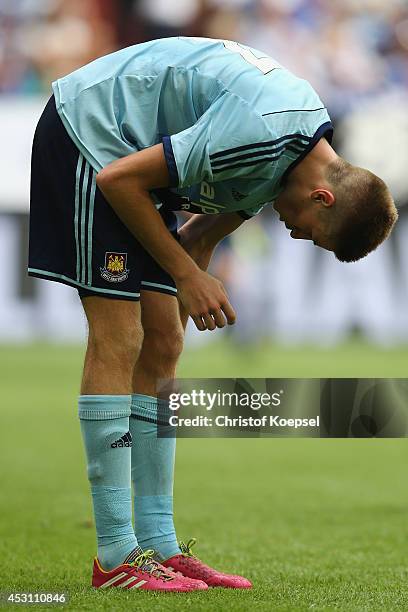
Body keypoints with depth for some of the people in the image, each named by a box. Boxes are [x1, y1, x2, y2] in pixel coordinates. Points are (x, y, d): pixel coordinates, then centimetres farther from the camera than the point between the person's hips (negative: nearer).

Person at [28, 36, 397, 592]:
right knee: (118, 341, -12)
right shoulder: (262, 133, -29)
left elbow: (204, 232, 10)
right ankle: (117, 556, -11)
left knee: (160, 344, 4)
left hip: (130, 154, 10)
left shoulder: (304, 142, 1)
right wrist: (186, 274, -14)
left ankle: (160, 547, 6)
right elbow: (120, 179, -23)